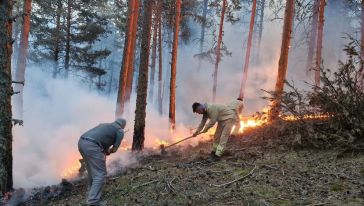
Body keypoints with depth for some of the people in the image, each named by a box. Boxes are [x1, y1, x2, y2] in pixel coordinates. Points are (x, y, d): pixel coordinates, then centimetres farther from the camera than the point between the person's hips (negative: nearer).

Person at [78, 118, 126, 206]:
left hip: (82, 142, 8)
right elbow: (114, 149, 10)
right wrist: (107, 152, 28)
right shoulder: (120, 131, 13)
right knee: (100, 174, -3)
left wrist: (104, 151, 29)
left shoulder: (105, 125, 33)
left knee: (92, 171, 24)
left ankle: (92, 194, 35)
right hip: (92, 146, -8)